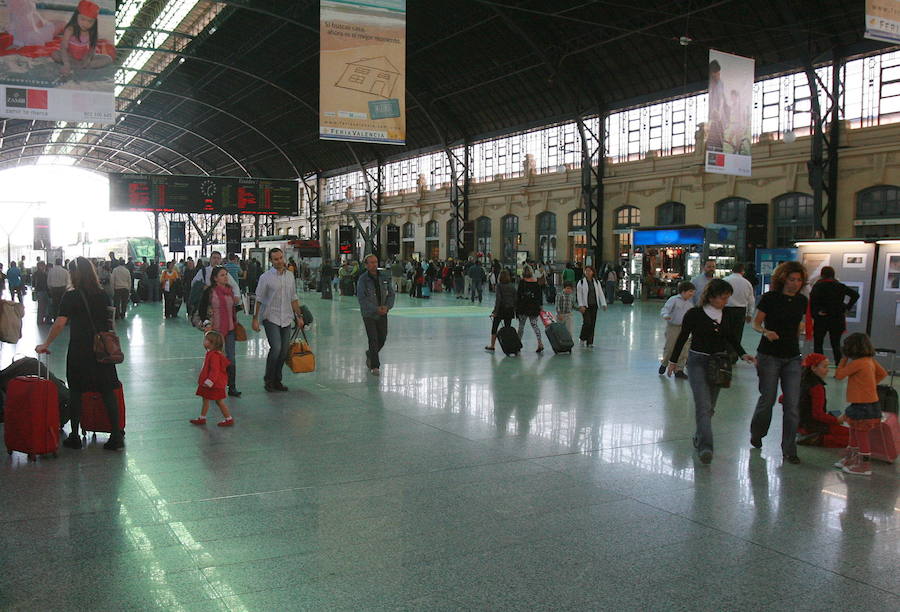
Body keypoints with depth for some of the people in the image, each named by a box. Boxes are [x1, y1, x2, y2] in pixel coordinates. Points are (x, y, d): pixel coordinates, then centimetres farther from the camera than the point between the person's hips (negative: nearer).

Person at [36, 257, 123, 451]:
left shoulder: (71, 297, -9)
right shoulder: (103, 295, 3)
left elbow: (60, 323, -13)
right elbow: (110, 323, 7)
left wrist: (46, 344, -5)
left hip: (79, 350, -3)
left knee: (76, 392, 10)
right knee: (107, 391, 6)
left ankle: (75, 437, 16)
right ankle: (116, 436, 5)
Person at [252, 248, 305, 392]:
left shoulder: (290, 276, 10)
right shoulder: (266, 277, -5)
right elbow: (259, 299, -4)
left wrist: (299, 316, 14)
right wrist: (255, 318, -8)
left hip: (286, 319, 5)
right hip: (271, 318, -5)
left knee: (284, 350, 4)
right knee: (276, 348, -15)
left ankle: (277, 380, 16)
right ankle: (268, 379, 2)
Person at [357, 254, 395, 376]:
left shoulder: (384, 277, 2)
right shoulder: (363, 279, -10)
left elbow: (391, 293, 6)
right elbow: (361, 298, -15)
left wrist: (387, 306, -11)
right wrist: (376, 309, -20)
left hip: (382, 314, 4)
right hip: (369, 314, -4)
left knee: (382, 338, 9)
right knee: (373, 339, -7)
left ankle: (370, 354, 38)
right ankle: (374, 366, 3)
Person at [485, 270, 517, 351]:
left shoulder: (499, 286, -11)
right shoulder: (512, 286, 4)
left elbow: (498, 299, -17)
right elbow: (515, 298, 5)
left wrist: (495, 311, -15)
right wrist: (514, 310, 14)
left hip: (501, 309, -4)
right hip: (510, 310, 4)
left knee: (494, 327, 8)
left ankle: (492, 346, 12)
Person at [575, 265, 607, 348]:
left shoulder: (597, 282, 10)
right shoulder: (581, 282, -2)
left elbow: (600, 293, 10)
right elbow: (578, 294, -5)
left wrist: (603, 304, 2)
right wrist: (581, 305, -14)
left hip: (594, 306, 4)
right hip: (585, 306, -4)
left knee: (593, 324, 4)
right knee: (587, 322, -13)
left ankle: (590, 342, 11)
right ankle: (583, 338, 9)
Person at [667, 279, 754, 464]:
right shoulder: (694, 314, -10)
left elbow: (731, 338, 14)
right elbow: (683, 337, -1)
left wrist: (743, 354, -1)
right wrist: (673, 361, 5)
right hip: (698, 363, -5)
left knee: (710, 407, 11)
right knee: (703, 405, -16)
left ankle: (699, 438, 28)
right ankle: (705, 446, -21)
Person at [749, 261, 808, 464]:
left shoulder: (802, 300, 5)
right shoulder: (770, 298, -9)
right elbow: (756, 324, -6)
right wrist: (766, 332, -24)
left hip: (792, 357, 4)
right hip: (769, 355, -4)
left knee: (792, 405, -1)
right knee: (768, 399, 5)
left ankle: (789, 450, 7)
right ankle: (756, 434, 33)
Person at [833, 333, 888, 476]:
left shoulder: (857, 363, -21)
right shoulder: (870, 361, 5)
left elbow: (839, 375, -13)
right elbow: (882, 373, 19)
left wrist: (844, 358, -4)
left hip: (864, 406, -9)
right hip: (870, 403, 9)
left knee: (861, 435, 2)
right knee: (854, 432, 21)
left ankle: (864, 466, 11)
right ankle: (849, 460, 33)